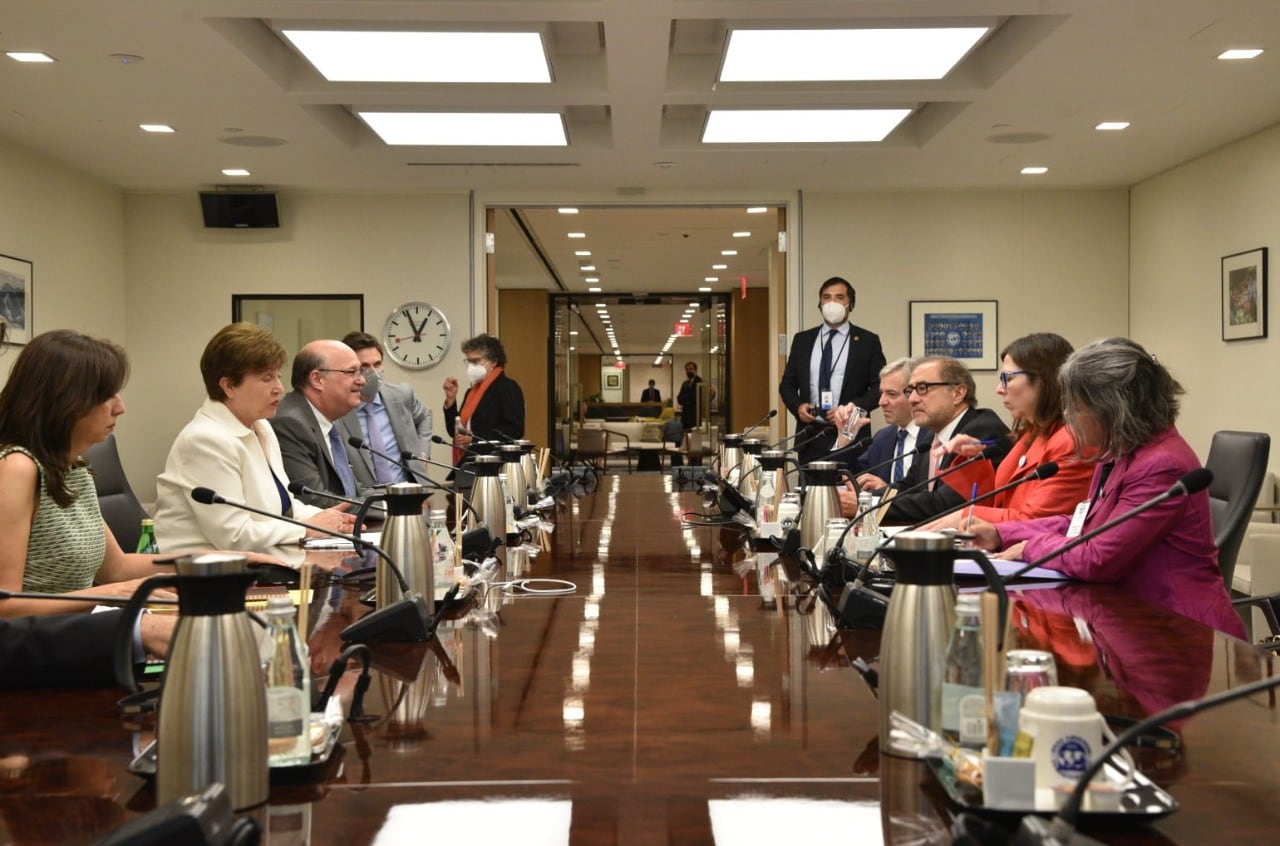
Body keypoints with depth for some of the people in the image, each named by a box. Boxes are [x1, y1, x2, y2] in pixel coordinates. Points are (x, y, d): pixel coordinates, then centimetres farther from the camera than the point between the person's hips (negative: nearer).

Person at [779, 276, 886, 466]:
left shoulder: (868, 341, 4)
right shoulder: (802, 340, 13)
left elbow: (880, 387, 1)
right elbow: (787, 383, 16)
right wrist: (798, 406, -4)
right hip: (810, 437, 3)